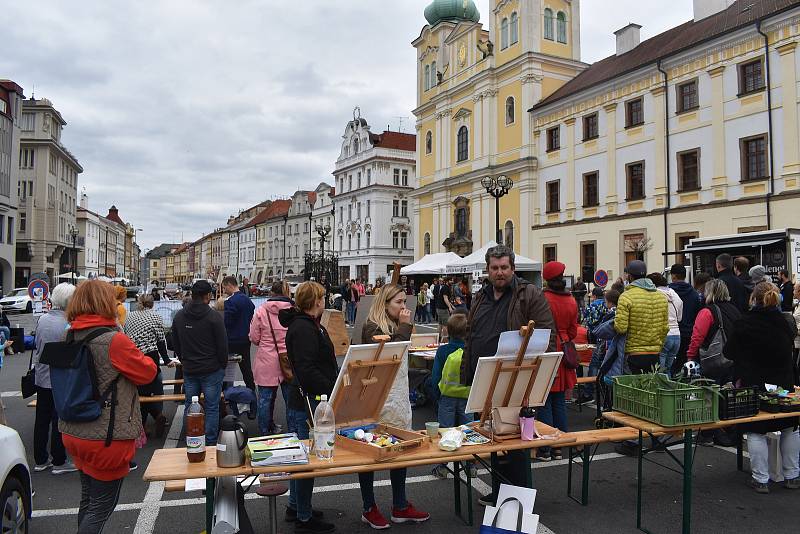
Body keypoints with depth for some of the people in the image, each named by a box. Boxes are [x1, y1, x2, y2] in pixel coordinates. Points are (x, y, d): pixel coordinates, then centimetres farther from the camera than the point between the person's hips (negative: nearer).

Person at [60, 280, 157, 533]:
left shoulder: (69, 337, 1)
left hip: (74, 434, 8)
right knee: (102, 505, 6)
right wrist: (144, 358, 8)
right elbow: (148, 372, -12)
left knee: (88, 498, 22)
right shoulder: (114, 341, -22)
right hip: (107, 438, -8)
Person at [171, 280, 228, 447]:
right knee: (212, 408, 3)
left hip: (188, 370, 5)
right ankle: (210, 443, 7)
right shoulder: (214, 317, -13)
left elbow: (176, 345, 11)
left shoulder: (178, 317, 4)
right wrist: (223, 365, 4)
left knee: (190, 407, 13)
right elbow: (222, 345, -9)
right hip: (212, 370, -4)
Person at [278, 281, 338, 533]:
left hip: (305, 401, 11)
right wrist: (333, 390, -22)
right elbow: (307, 371, -27)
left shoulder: (310, 325, 14)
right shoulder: (303, 329, -19)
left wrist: (337, 383, 9)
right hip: (307, 402, -11)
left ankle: (295, 507, 35)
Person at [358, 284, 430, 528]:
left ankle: (400, 507, 24)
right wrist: (405, 326, -16)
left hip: (399, 397, 8)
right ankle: (369, 508, 19)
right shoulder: (372, 328, -11)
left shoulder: (396, 326, 13)